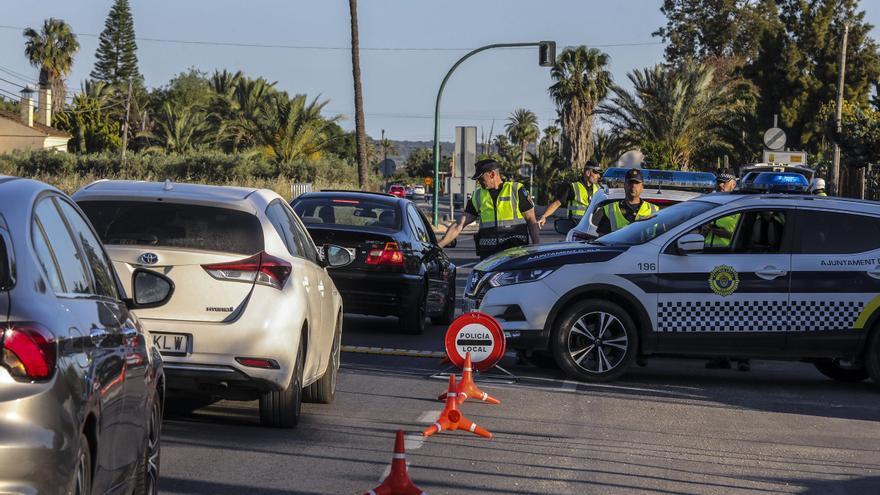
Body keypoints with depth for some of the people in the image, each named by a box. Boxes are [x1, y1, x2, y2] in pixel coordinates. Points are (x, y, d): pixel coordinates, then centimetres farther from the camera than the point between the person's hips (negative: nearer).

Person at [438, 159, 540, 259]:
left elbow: (531, 221, 3)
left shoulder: (516, 190, 1)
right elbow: (459, 225, 11)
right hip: (488, 253, 4)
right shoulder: (478, 196, 13)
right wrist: (439, 246, 3)